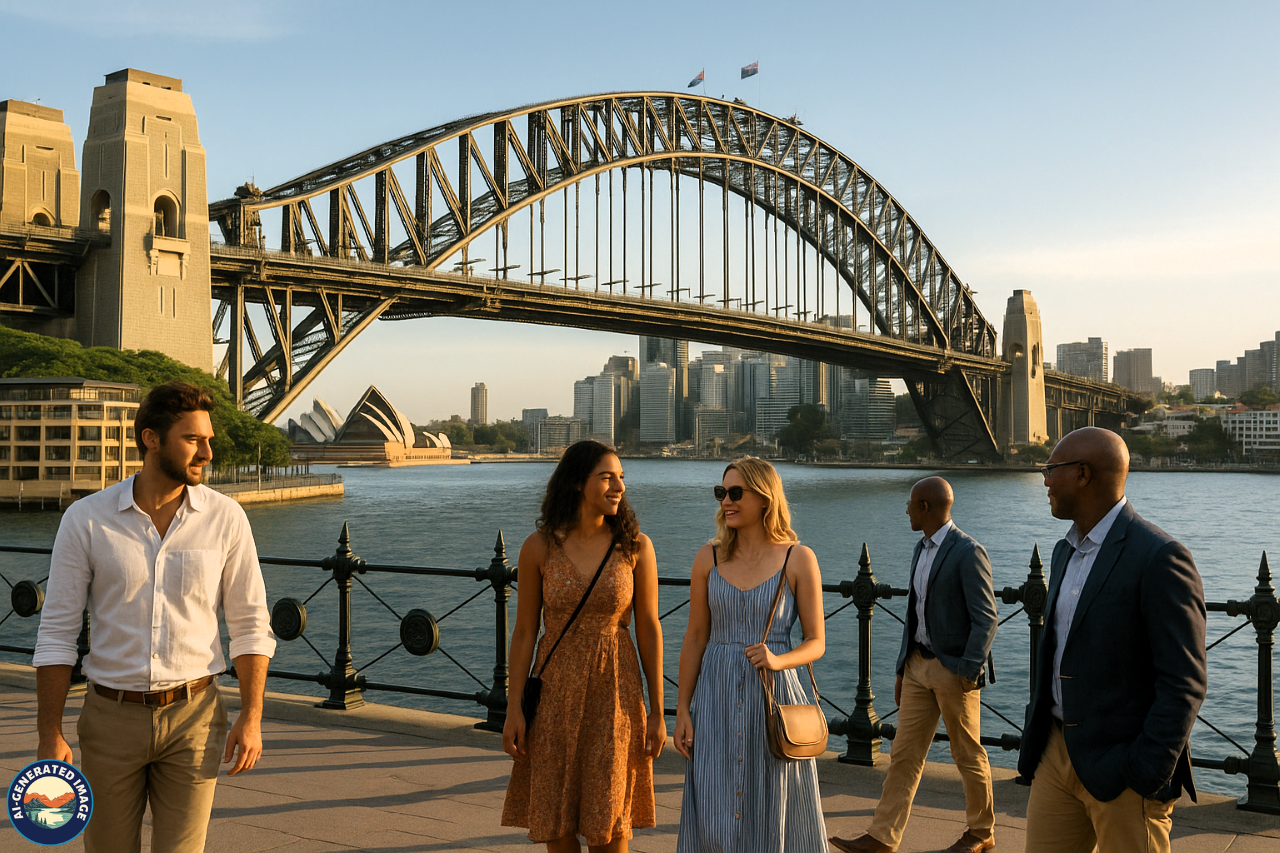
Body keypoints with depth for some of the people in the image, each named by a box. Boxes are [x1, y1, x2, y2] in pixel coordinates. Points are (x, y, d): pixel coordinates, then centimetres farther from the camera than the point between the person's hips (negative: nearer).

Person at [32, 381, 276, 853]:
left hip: (193, 715, 0)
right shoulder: (86, 519, -5)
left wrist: (252, 716, -5)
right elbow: (56, 632, -2)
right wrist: (50, 736, -6)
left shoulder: (225, 518, -4)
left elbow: (251, 624, 1)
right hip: (112, 716, 0)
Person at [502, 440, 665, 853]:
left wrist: (657, 711, -1)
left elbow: (649, 628, -1)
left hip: (614, 690, 0)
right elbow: (524, 631, 1)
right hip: (556, 689, 1)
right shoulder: (539, 547, -5)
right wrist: (514, 708, -3)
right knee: (555, 818, 8)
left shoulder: (635, 546, -5)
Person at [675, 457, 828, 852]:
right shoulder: (709, 558, 3)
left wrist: (777, 660, -20)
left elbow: (816, 642, 0)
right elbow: (695, 638, 6)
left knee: (772, 813, 6)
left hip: (774, 696, -2)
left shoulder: (798, 559, -3)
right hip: (716, 698, 2)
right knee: (713, 814, 3)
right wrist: (682, 710, 2)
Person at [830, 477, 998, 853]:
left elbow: (986, 619, -16)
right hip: (919, 666, 8)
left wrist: (969, 671, -20)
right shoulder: (921, 550, 12)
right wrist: (902, 670, 16)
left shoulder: (968, 553, -14)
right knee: (905, 753, 5)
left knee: (968, 755, 8)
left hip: (954, 669, -7)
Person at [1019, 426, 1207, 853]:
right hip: (1057, 753, 8)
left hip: (1123, 768, -8)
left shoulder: (1159, 557, -15)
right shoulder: (1067, 551, 12)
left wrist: (1148, 777, -19)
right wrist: (1035, 735, 17)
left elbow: (1183, 683, -17)